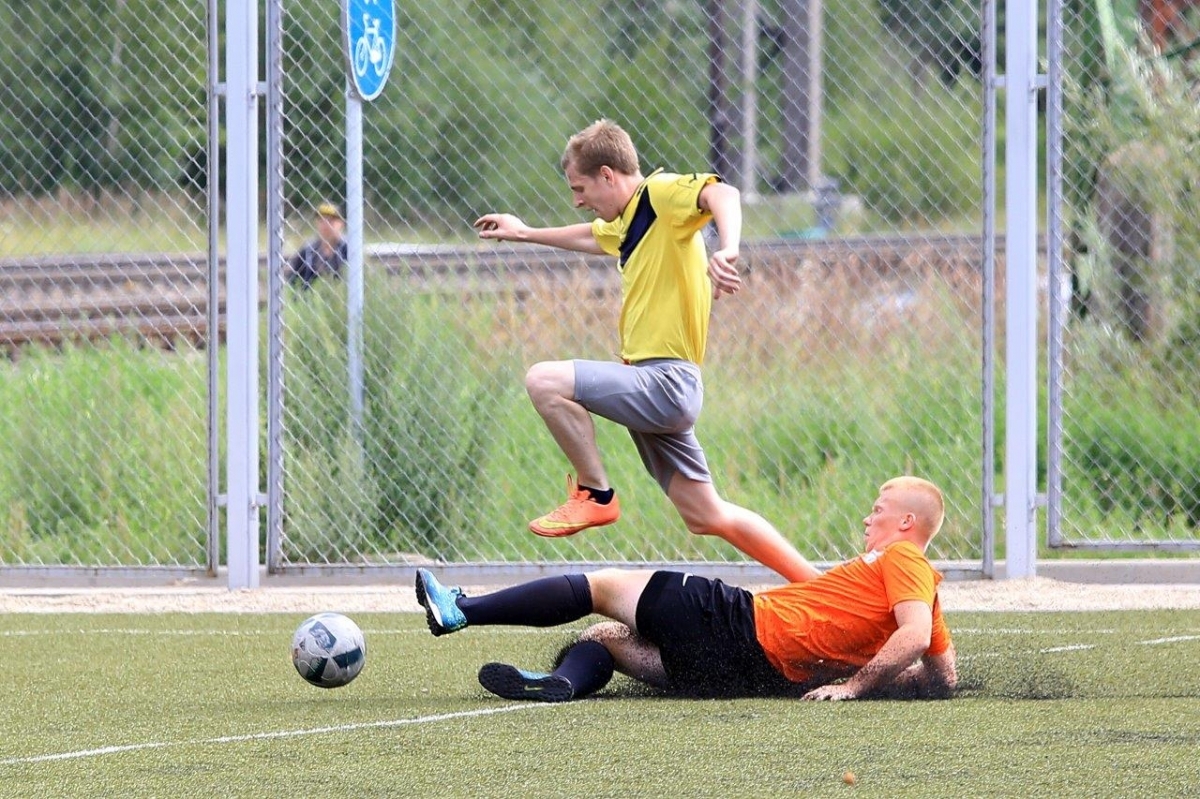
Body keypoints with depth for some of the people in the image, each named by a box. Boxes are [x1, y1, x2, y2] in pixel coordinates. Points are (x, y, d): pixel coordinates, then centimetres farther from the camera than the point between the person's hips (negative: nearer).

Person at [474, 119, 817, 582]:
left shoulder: (661, 193, -11)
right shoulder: (625, 222, 18)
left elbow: (722, 194, -32)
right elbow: (592, 236, 42)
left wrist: (726, 251, -51)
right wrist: (524, 233, 53)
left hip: (666, 382, -10)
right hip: (659, 387, 10)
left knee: (545, 380, -21)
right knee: (707, 517, 12)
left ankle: (595, 495, -8)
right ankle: (814, 584, 18)